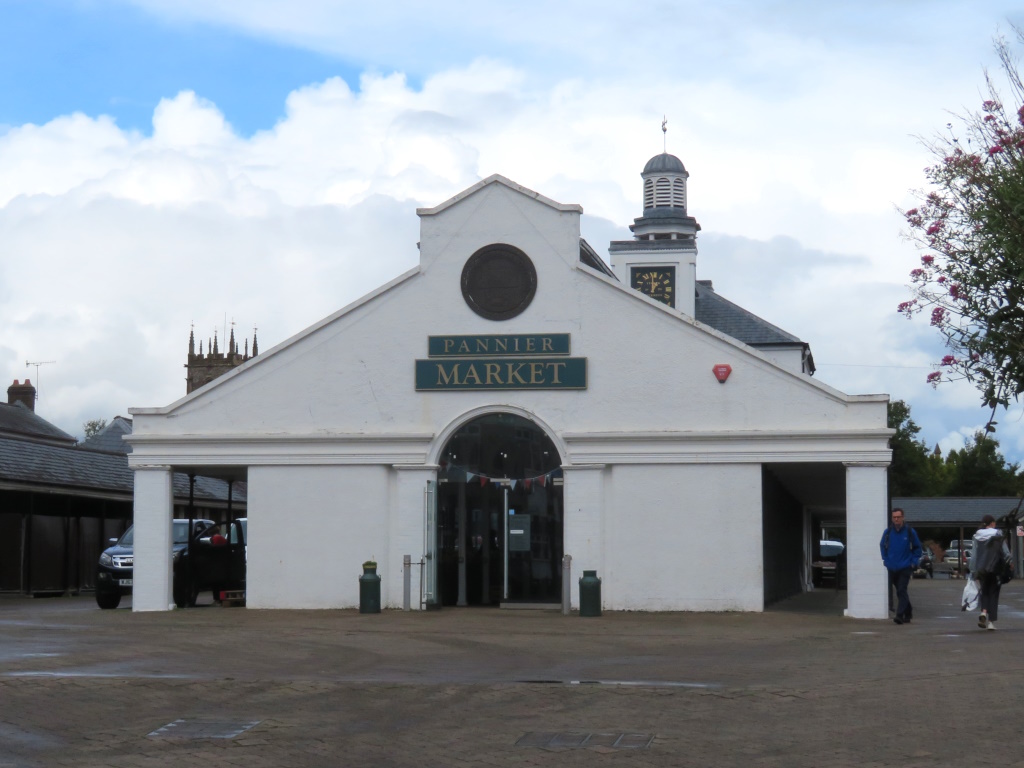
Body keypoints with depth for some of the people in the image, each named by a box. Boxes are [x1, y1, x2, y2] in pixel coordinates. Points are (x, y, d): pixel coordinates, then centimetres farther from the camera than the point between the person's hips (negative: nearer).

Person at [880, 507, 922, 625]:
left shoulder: (910, 532, -6)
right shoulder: (888, 532, 1)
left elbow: (917, 547, 6)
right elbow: (882, 546, 16)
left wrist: (914, 561, -1)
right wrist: (885, 560, 8)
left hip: (905, 567, -4)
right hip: (892, 567, 4)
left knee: (901, 591, -14)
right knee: (900, 592, 13)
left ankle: (900, 615, -18)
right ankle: (908, 613, 28)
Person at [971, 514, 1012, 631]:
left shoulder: (977, 536, 2)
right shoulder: (998, 534, -6)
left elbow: (974, 554, 4)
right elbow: (1004, 551, -6)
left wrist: (973, 570, 8)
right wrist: (1010, 562, 7)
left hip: (982, 569, 2)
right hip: (995, 568, -2)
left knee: (984, 592, 17)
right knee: (993, 593, 4)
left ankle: (984, 612, -9)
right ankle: (991, 621, 0)